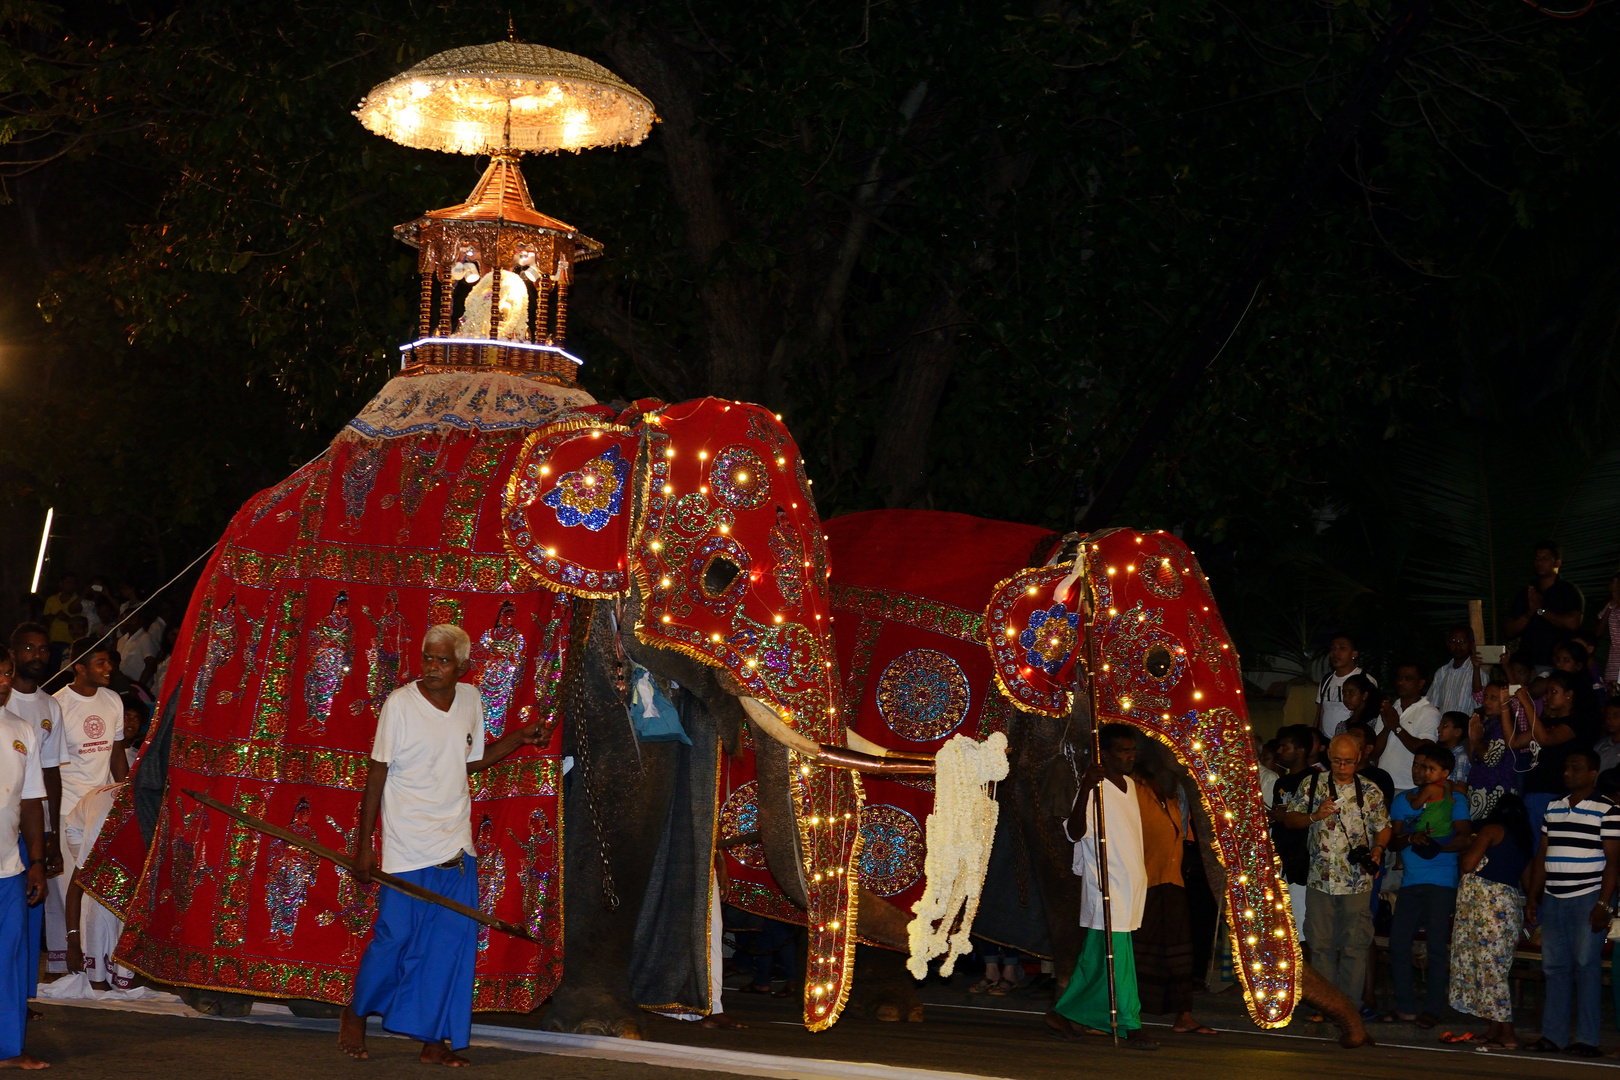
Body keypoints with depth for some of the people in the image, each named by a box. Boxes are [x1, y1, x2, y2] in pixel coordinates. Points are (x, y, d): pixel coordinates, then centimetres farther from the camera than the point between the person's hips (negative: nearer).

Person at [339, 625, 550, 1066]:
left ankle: (435, 1041, 10)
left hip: (457, 846, 5)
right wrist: (364, 843, -6)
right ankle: (355, 1013, 25)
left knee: (455, 940, 2)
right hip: (408, 846, -5)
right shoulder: (400, 703, -10)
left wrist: (517, 739, 5)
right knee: (396, 938, -1)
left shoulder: (471, 700, 5)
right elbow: (377, 773, -6)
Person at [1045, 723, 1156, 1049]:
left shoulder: (1130, 785, 14)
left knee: (1095, 956, 11)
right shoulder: (1094, 787, -13)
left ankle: (1066, 1015, 19)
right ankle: (1131, 1027, -6)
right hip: (1106, 886, -9)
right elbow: (1074, 833, -27)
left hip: (1131, 884, 9)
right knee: (1116, 955, -8)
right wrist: (1085, 788, -38)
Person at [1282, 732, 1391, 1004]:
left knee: (1355, 944, -1)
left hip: (1357, 880, -1)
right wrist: (1315, 816, -12)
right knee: (1320, 944, 6)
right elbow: (1288, 818, 5)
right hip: (1320, 879, 1)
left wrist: (1377, 850, -10)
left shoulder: (1371, 792, 3)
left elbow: (1383, 827, 10)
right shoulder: (1312, 786, 4)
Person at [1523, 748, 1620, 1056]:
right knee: (1554, 967, 5)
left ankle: (1586, 1039, -3)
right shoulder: (1553, 809, 14)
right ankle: (1553, 1035, 9)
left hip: (1588, 899, -6)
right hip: (1553, 900, 6)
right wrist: (1533, 899, 13)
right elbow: (1542, 857, 17)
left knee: (1586, 966, -5)